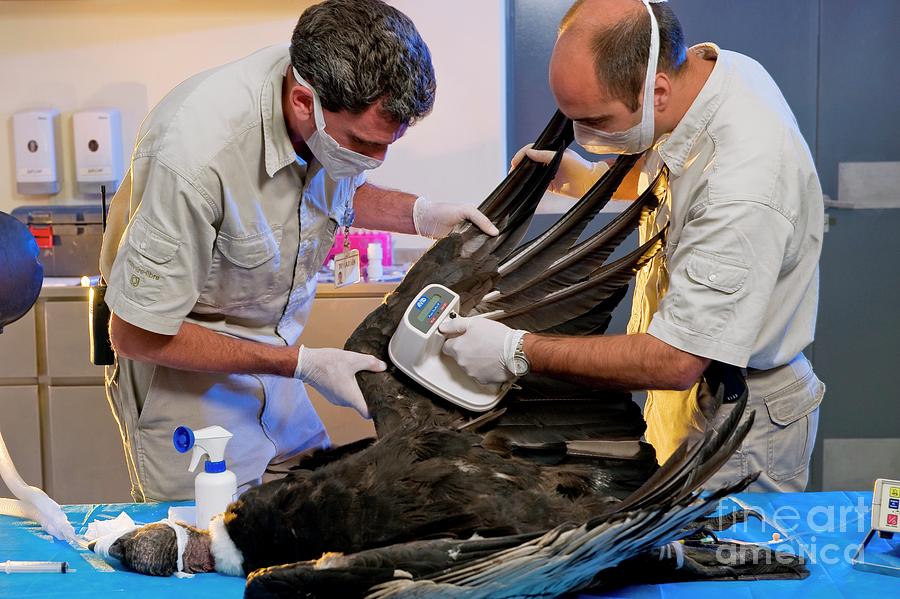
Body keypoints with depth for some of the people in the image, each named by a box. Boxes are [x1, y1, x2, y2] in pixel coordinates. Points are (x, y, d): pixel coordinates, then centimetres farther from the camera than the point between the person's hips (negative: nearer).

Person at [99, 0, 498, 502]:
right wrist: (300, 363, -24)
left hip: (269, 354, 6)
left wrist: (419, 214, -8)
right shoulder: (197, 156, -35)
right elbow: (137, 335, -25)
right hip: (182, 366, -6)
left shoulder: (352, 109, -14)